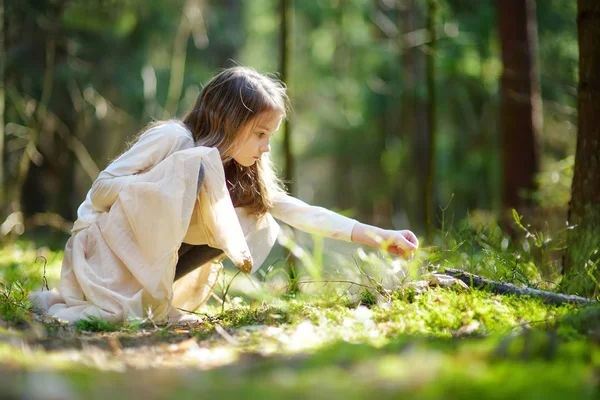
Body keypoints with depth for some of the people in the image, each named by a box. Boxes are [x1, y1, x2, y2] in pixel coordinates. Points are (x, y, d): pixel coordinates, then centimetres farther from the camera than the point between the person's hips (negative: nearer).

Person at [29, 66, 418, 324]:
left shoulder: (238, 176, 6)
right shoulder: (172, 138, -14)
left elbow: (300, 212, 2)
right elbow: (101, 189, -16)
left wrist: (377, 235, -4)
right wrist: (161, 188, -27)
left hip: (147, 258, 8)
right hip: (100, 246, -8)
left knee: (260, 224, -7)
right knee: (196, 167, -27)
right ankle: (155, 301, -24)